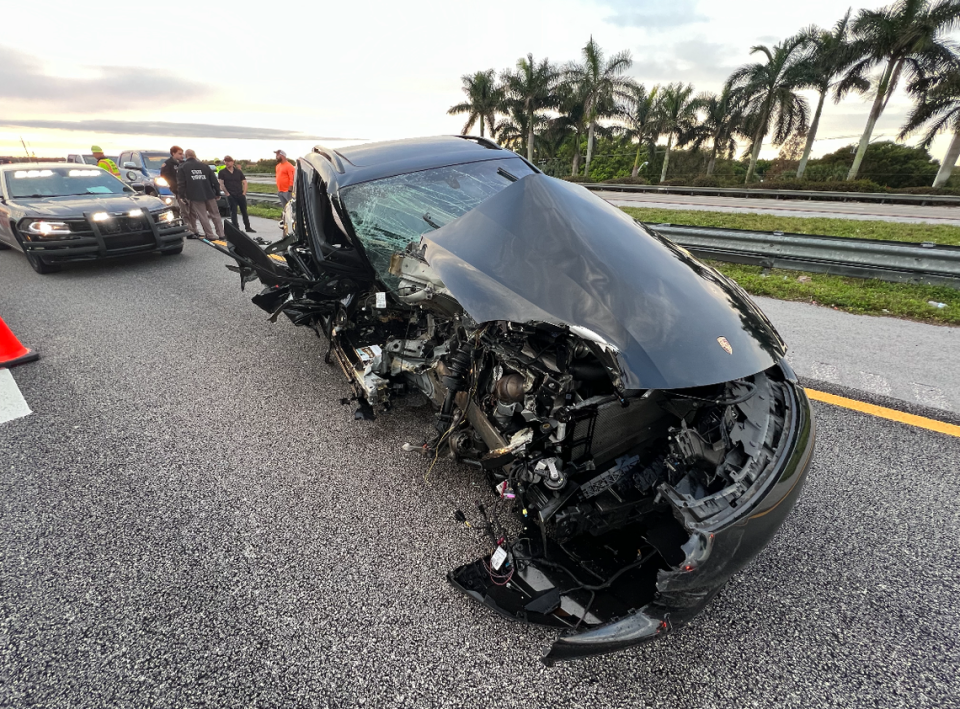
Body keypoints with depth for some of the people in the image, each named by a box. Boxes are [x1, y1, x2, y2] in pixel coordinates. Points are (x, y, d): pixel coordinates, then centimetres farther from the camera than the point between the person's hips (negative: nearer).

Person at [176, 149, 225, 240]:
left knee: (203, 216, 1)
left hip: (195, 196, -3)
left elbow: (181, 184, -3)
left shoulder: (182, 168, 3)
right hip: (209, 194, 3)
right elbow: (214, 180, 8)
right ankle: (221, 234, 7)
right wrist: (217, 192, 14)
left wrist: (182, 195, 4)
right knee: (215, 215, 9)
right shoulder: (204, 166, 11)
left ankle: (209, 235, -1)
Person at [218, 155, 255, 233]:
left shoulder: (239, 171, 10)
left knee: (244, 212, 7)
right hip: (231, 196, -2)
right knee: (233, 212, -2)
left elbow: (244, 182, 9)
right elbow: (221, 184, -1)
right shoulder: (222, 172, 4)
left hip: (241, 195, 2)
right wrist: (227, 193, -9)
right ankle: (236, 228, 0)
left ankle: (247, 228, 15)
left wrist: (244, 193, -1)